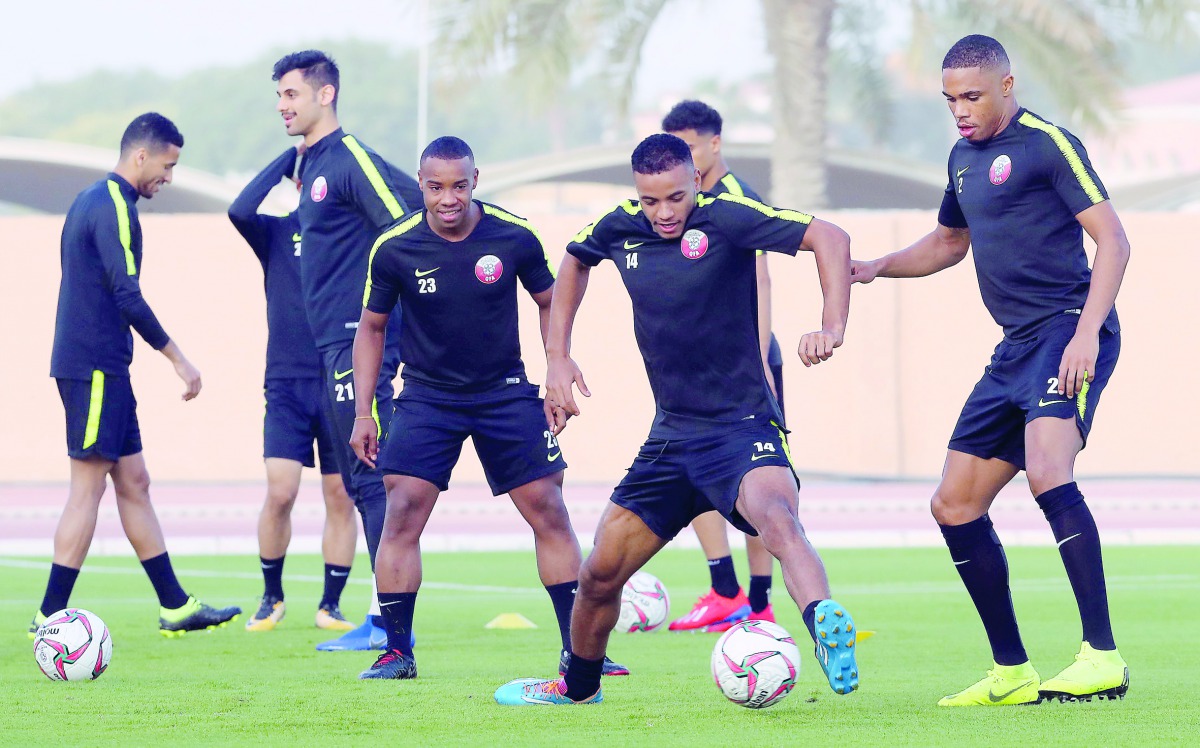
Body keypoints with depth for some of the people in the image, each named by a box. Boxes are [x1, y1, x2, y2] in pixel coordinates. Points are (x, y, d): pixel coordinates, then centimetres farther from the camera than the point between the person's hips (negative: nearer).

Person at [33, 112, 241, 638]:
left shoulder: (91, 201, 17)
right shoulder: (114, 207, -14)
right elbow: (127, 295, -21)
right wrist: (176, 357, -16)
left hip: (98, 367, 10)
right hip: (95, 367, -10)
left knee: (133, 482, 11)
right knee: (88, 487, -8)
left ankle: (175, 605, 14)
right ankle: (50, 616, -8)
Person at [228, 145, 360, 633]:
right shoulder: (278, 232, 3)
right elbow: (241, 211, -16)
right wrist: (292, 154, -12)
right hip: (288, 386, -1)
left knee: (341, 498, 1)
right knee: (279, 493, -9)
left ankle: (331, 603, 13)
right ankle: (271, 598, 10)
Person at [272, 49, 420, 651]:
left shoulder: (350, 159, -11)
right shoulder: (311, 165, 16)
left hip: (360, 343, -10)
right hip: (332, 347, 10)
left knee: (373, 478, -10)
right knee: (360, 483, 10)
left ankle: (393, 619, -10)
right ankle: (387, 619, 14)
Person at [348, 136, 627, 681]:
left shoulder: (514, 238, -11)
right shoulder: (394, 249, -11)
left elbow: (549, 303, 7)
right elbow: (372, 327, 3)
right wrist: (363, 412, 0)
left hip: (506, 392, 1)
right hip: (426, 397, -1)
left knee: (550, 513, -1)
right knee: (402, 514, -13)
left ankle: (576, 648, 9)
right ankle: (396, 652, -3)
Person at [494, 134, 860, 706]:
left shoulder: (725, 219, -14)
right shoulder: (620, 228, 2)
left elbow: (829, 238, -18)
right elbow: (574, 262, 25)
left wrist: (831, 327, -31)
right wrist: (556, 356, 18)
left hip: (742, 426, -6)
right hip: (670, 438, 6)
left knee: (775, 518, -38)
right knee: (599, 575, 12)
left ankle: (828, 633, -60)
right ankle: (577, 687, 38)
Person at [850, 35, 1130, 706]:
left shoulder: (1047, 145, -7)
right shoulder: (965, 158, 18)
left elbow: (1113, 240, -12)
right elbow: (950, 241, 36)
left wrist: (1087, 331, -23)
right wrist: (880, 267, 19)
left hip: (1068, 330, -9)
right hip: (1017, 347, 9)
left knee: (1047, 472, -31)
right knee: (955, 506, 8)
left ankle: (1103, 658, -32)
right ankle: (1012, 673, 17)